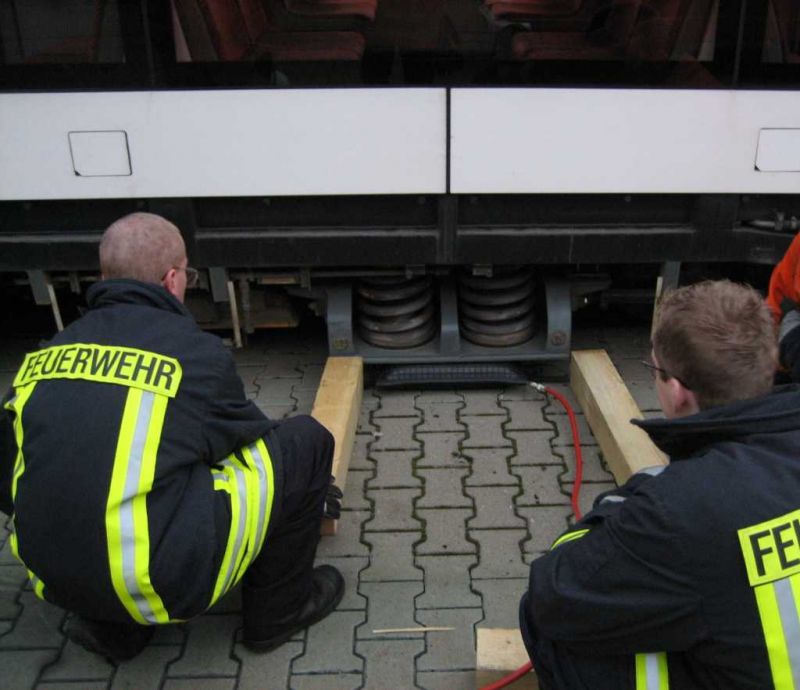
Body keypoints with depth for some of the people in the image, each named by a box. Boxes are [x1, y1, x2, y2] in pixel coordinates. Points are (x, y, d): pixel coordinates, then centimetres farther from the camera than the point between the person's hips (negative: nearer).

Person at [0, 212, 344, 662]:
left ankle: (113, 629, 22)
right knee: (306, 440, 6)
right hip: (165, 582, -6)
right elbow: (255, 439, 12)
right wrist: (310, 483, 34)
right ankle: (279, 610, 20)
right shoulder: (195, 351, -5)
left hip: (57, 582, 6)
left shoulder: (44, 356, 7)